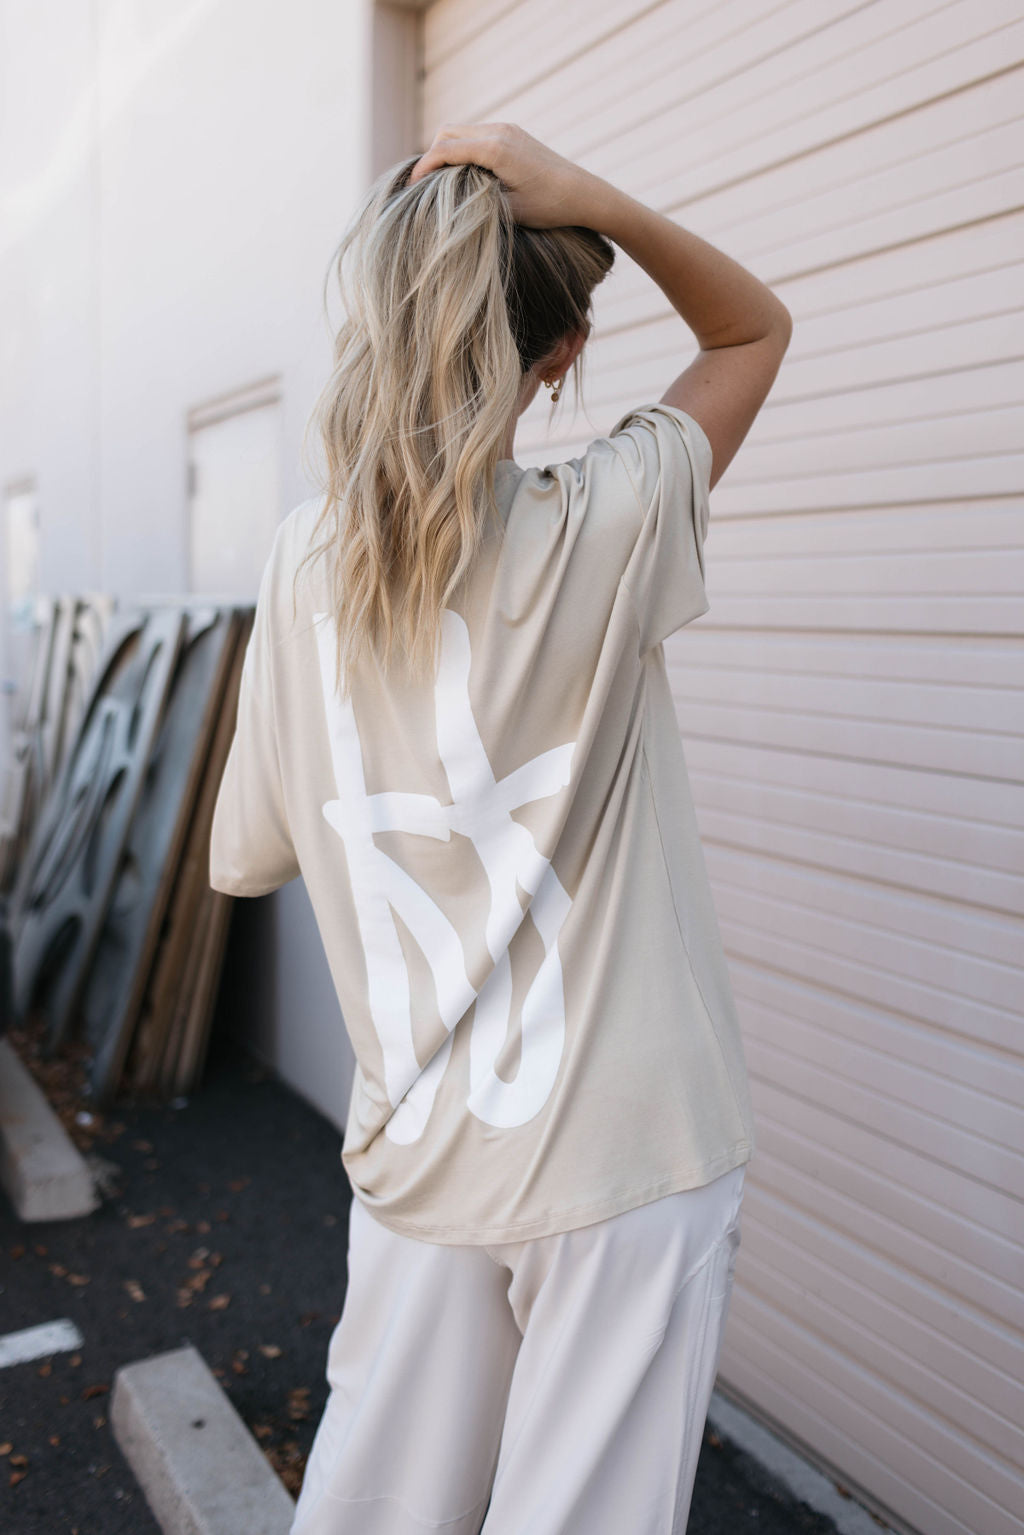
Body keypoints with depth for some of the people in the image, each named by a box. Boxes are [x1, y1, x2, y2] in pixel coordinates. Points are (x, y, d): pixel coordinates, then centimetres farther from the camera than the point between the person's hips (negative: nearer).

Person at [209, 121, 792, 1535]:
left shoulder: (305, 562, -4)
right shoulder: (604, 532, -14)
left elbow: (245, 859, 5)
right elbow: (757, 327, 4)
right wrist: (594, 201, -9)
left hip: (415, 1152, 4)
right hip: (624, 1153, -4)